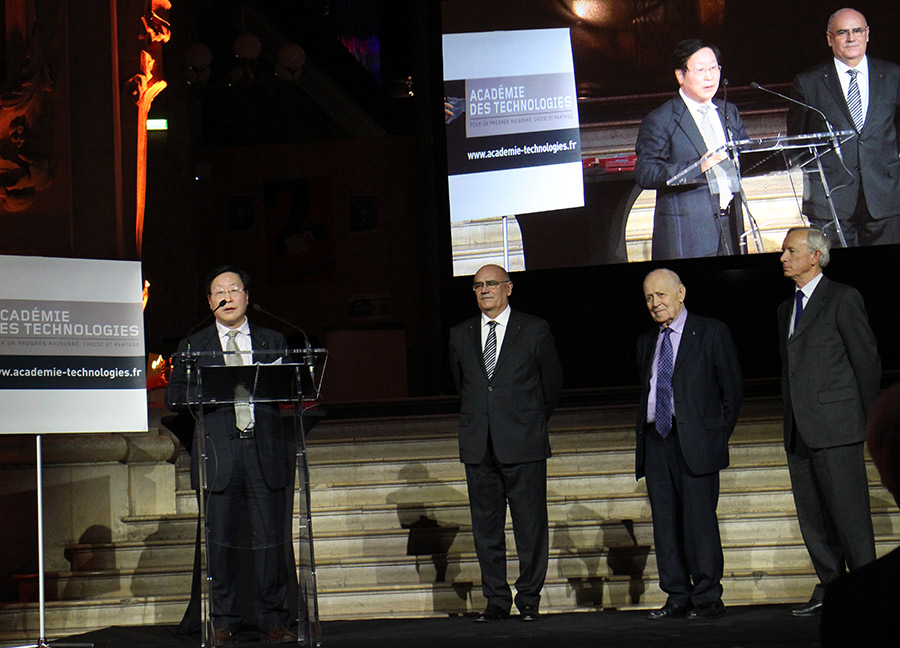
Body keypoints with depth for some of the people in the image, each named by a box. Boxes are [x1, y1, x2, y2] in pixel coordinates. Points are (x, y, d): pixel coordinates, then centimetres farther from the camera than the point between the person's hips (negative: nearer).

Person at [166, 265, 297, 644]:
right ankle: (224, 620, 10)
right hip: (219, 452, 0)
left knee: (271, 537, -2)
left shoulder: (272, 343, 17)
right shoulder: (193, 346, 13)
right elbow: (174, 397, 6)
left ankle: (273, 618, 7)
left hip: (264, 452, 1)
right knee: (220, 539, 1)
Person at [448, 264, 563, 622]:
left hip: (523, 444, -3)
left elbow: (552, 381, 11)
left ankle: (529, 599, 9)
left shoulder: (534, 330, 2)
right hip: (478, 445, 3)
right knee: (486, 527, 6)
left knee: (530, 525, -1)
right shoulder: (460, 334, 11)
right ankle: (496, 600, 15)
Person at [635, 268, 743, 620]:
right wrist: (643, 437, 12)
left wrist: (719, 433, -2)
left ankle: (707, 598, 0)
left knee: (699, 520, -7)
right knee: (665, 523, 5)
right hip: (655, 441, 6)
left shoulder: (711, 332, 2)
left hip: (695, 441, -5)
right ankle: (677, 597, 11)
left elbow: (732, 387, 2)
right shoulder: (646, 341, 18)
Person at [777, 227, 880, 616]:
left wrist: (861, 418, -2)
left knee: (849, 511, -7)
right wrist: (792, 417, 14)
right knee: (812, 514, 8)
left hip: (835, 429, -8)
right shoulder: (787, 309, 20)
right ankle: (830, 588, 14)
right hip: (798, 432, 8)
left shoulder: (842, 299, -3)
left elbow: (867, 361, -3)